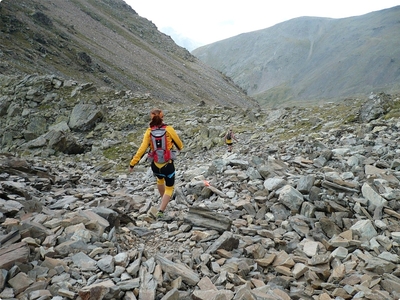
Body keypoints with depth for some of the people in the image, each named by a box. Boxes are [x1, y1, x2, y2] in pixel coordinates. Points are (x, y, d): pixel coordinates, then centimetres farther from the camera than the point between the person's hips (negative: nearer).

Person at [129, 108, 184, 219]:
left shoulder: (149, 132, -8)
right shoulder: (169, 129, -13)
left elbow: (142, 149, -12)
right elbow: (178, 143, 1)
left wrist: (132, 163, -5)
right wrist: (180, 147, 25)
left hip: (155, 165, 3)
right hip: (168, 165, -3)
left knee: (160, 180, 35)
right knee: (169, 189, 14)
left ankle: (163, 200, 55)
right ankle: (160, 212, 1)